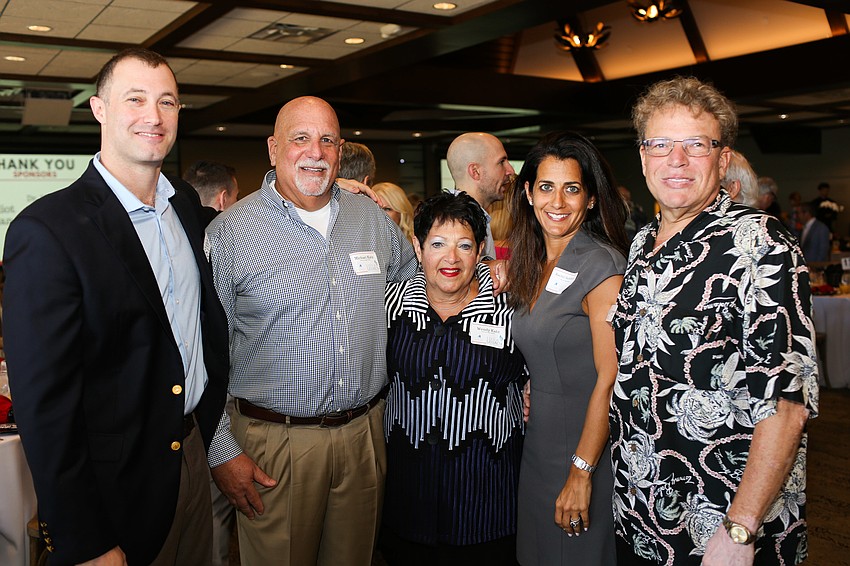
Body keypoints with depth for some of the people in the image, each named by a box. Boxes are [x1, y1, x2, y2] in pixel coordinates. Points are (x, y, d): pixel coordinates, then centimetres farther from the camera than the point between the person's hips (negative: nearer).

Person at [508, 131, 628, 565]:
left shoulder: (601, 265, -17)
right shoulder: (532, 265, 6)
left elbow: (610, 379, -20)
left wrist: (582, 471, -20)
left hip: (586, 441, -7)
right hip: (538, 439, 7)